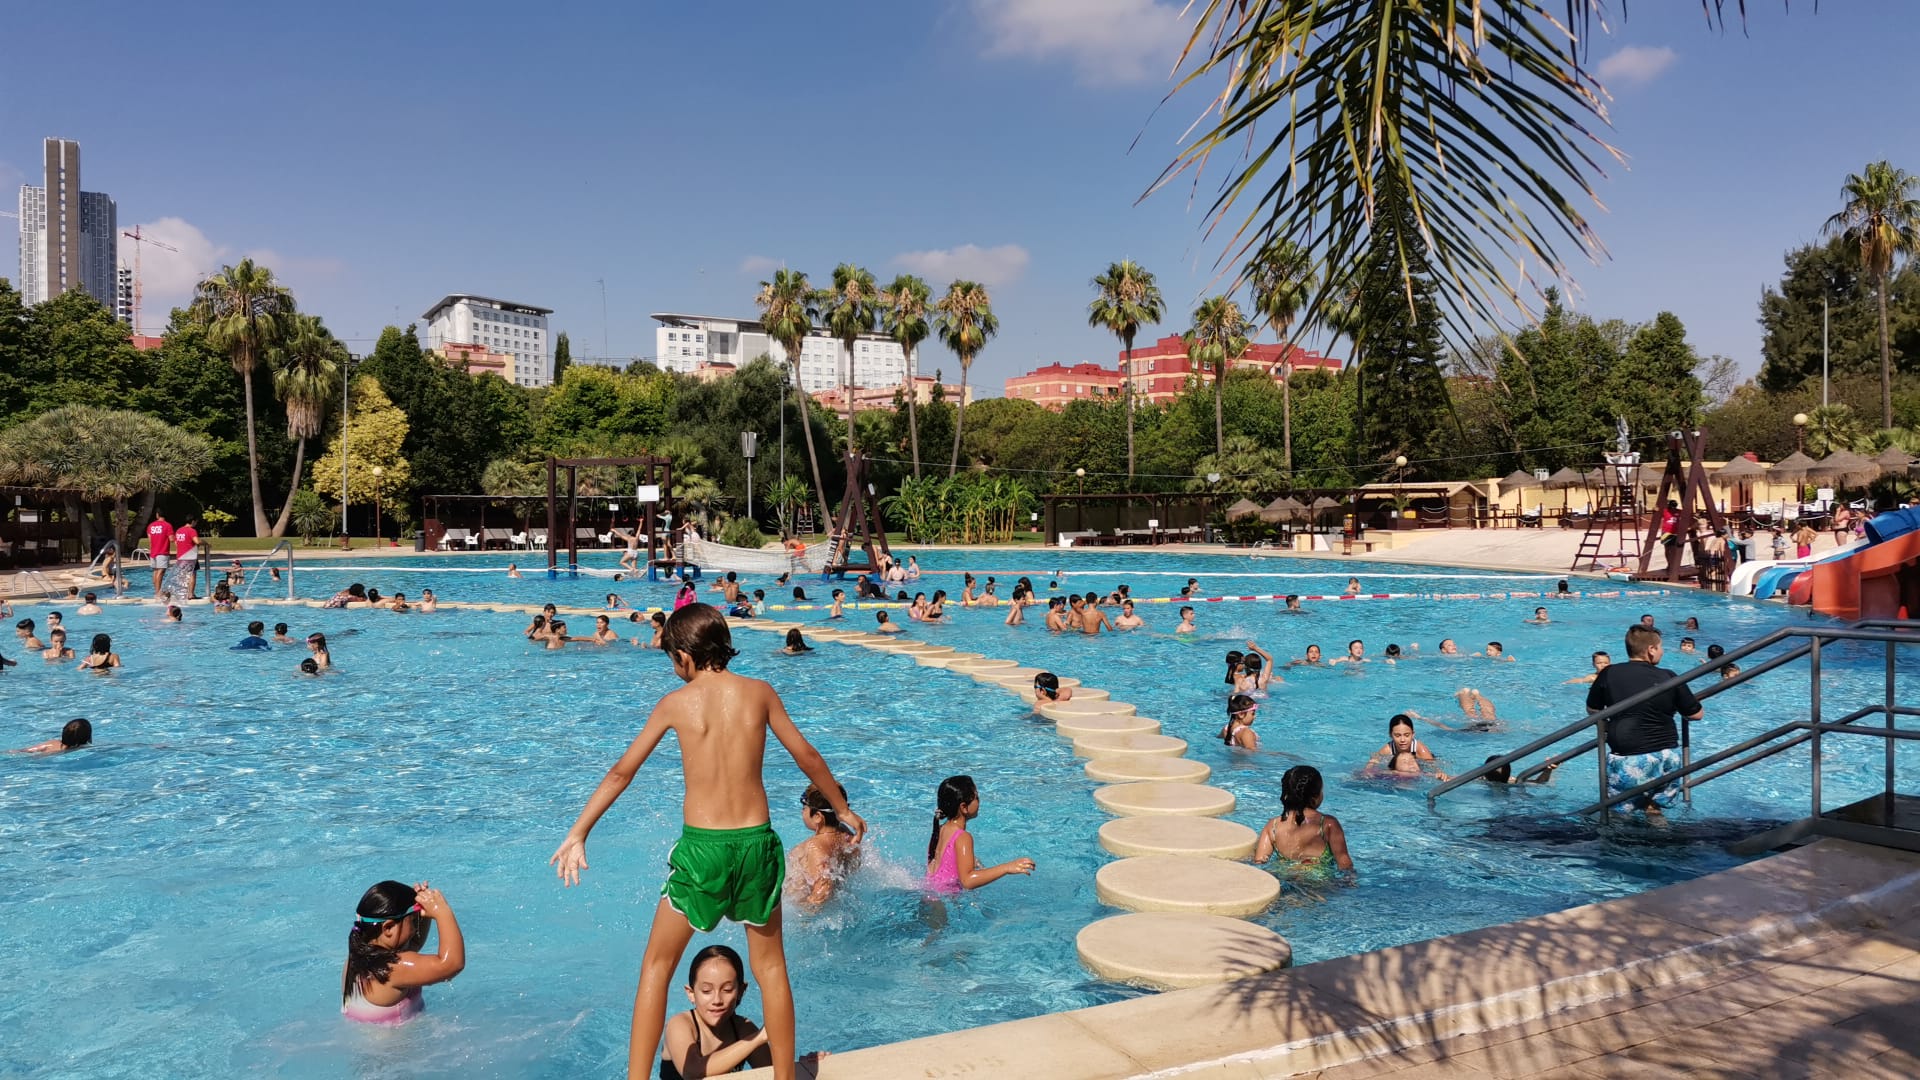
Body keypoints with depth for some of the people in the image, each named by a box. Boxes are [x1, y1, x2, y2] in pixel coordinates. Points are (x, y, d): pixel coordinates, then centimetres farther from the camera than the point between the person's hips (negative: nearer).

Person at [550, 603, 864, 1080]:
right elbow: (807, 757, 7)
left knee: (656, 965, 15)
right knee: (770, 964, 18)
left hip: (701, 845, -2)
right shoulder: (759, 692, 1)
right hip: (756, 841, 2)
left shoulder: (676, 703, -2)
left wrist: (577, 834, 11)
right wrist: (843, 808, 21)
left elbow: (621, 773, 3)